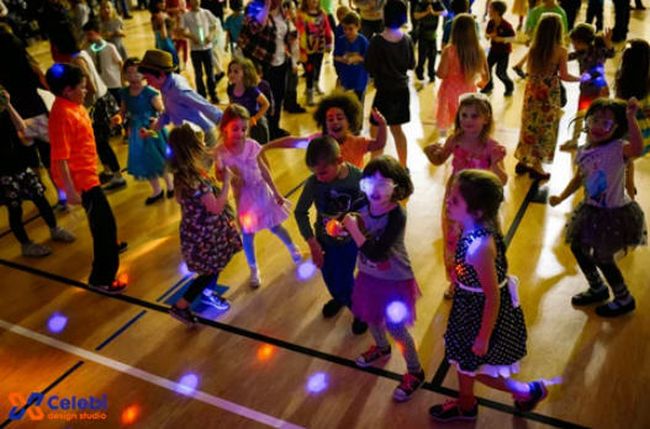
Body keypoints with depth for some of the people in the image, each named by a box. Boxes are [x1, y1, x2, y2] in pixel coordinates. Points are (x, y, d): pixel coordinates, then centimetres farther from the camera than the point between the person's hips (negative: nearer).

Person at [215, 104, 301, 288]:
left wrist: (276, 192, 4)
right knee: (247, 235, 10)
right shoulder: (221, 153, -20)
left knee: (275, 227, 17)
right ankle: (254, 271, 31)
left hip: (261, 190, 1)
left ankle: (293, 248, 46)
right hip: (243, 196, -1)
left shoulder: (252, 145, -14)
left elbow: (263, 170, -2)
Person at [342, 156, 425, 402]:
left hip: (394, 281, -6)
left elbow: (375, 253, -34)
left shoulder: (397, 215, -30)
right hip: (368, 275, 6)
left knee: (396, 328, 9)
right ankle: (381, 348, 59)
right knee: (370, 317, 27)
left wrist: (353, 229, -31)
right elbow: (359, 236, 5)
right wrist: (344, 229, -14)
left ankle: (415, 373, 35)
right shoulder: (362, 206, -12)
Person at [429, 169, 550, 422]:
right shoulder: (477, 228, -14)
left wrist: (483, 338, -17)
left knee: (474, 366, 16)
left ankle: (528, 392, 37)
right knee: (462, 356, 27)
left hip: (483, 311, -8)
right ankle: (466, 405, 53)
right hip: (471, 306, 8)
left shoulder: (479, 247, -37)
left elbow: (493, 297, -28)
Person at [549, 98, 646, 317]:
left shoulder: (618, 149, -22)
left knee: (601, 257, 3)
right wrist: (561, 197, 9)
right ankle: (598, 289, 44)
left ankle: (624, 300, 31)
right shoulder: (584, 152, -1)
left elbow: (637, 148, -46)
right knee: (578, 247, 18)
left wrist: (631, 118, -49)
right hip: (592, 210, 8)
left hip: (614, 214, -7)